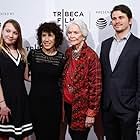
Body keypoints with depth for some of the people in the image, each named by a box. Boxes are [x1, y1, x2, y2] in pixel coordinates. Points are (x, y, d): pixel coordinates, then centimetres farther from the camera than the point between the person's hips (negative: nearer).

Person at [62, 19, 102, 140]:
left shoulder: (91, 56, -16)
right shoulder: (68, 53, 3)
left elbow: (96, 86, -16)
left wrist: (91, 112, -16)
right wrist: (63, 102, 12)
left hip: (82, 107, -6)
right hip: (68, 104, 6)